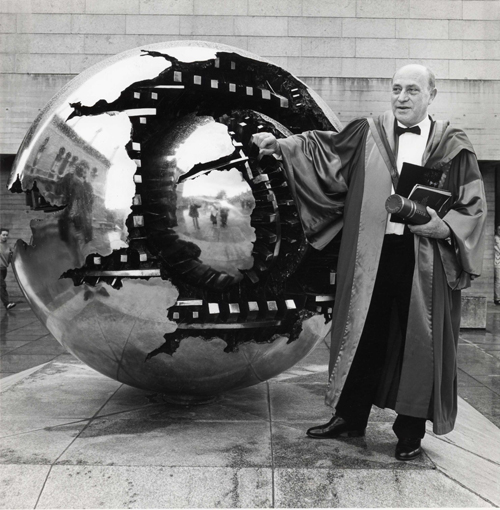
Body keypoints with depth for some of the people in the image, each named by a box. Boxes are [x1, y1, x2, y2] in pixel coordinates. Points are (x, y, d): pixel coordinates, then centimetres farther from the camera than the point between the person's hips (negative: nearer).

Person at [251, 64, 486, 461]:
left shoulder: (453, 147, 3)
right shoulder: (368, 134, 8)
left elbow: (473, 207, 2)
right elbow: (323, 146, -1)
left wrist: (440, 224, -15)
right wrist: (280, 144, -16)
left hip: (424, 261, -1)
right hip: (371, 254, 2)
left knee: (419, 342, 4)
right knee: (361, 333, 9)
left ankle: (411, 430, 20)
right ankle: (350, 417, 25)